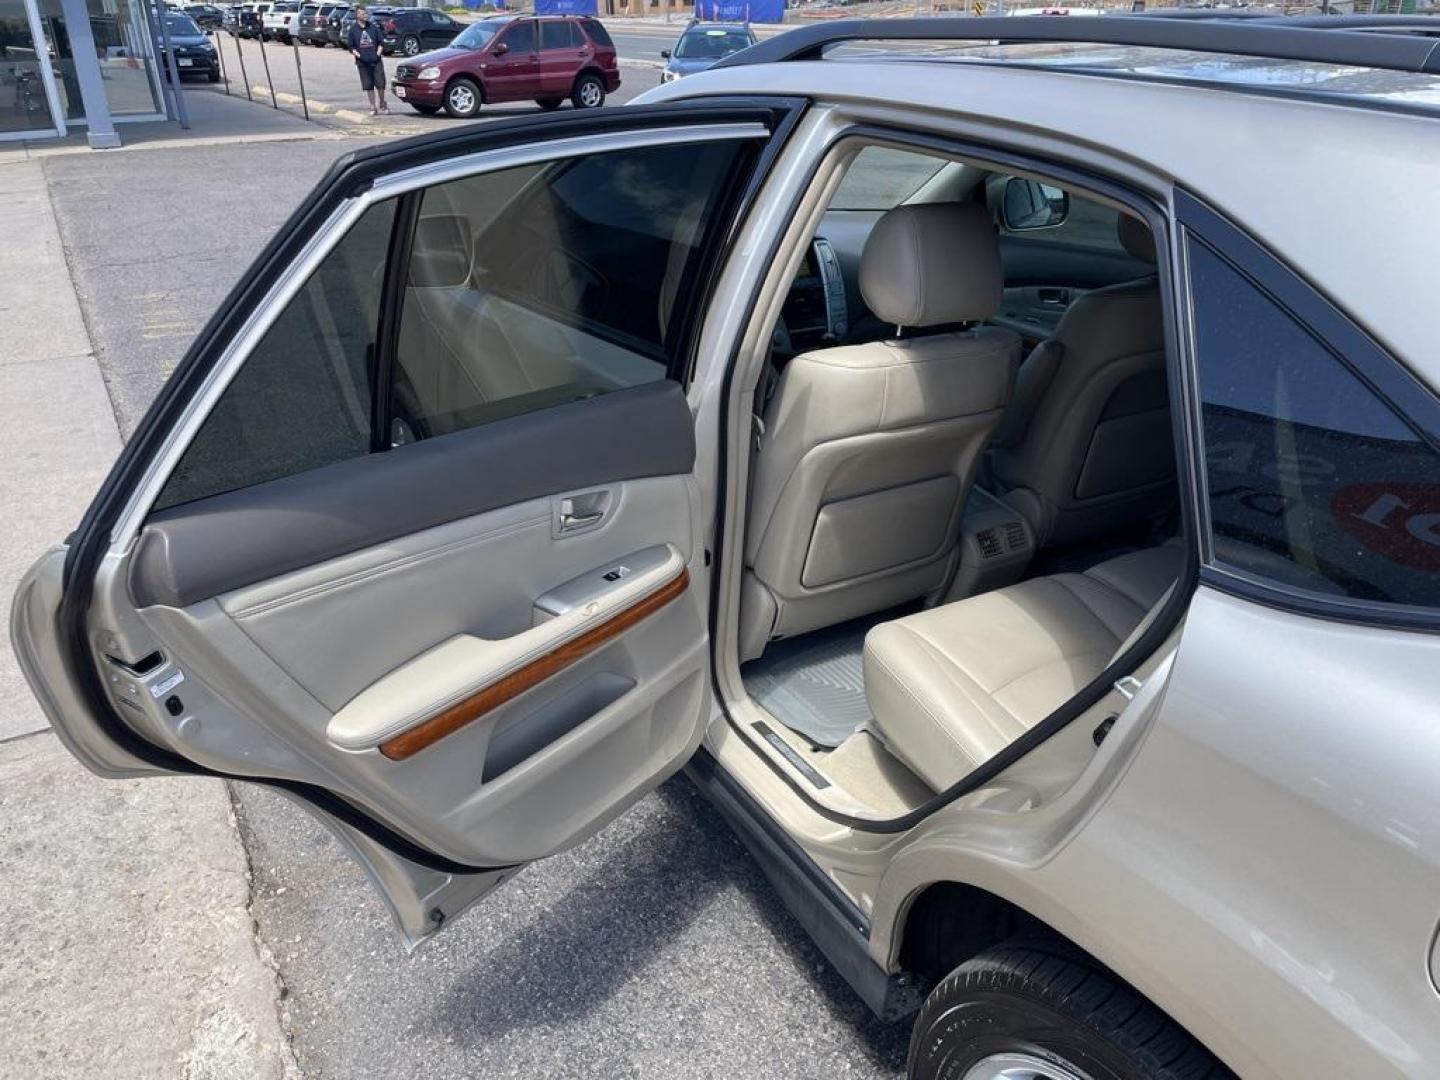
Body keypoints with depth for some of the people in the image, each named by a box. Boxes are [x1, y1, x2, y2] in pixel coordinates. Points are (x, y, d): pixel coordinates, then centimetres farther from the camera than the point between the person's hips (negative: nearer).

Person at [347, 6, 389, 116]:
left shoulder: (373, 27, 6)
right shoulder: (353, 29, 3)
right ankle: (373, 107, 10)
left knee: (380, 84, 0)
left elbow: (381, 42, 11)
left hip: (376, 61, 1)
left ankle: (382, 104, 20)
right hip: (362, 62, -1)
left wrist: (378, 53, -2)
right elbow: (351, 46, 5)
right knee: (368, 86, 2)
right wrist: (357, 54, -10)